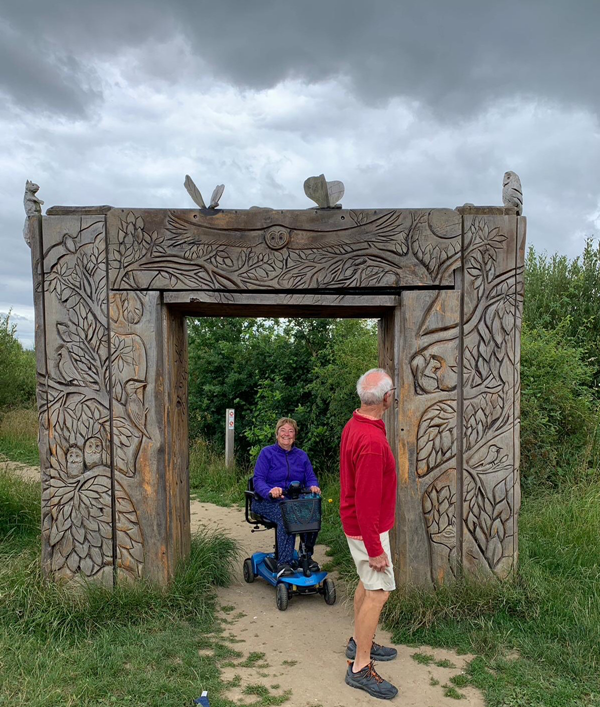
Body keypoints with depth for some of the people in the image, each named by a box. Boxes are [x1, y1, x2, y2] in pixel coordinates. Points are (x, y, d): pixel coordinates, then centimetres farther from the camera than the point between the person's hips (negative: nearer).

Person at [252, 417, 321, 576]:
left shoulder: (302, 456, 15)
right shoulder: (267, 453, 2)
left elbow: (310, 478, 9)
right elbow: (258, 480, -8)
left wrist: (313, 486, -17)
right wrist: (270, 491, -30)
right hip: (268, 501, -3)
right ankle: (283, 563, -30)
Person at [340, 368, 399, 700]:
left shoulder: (354, 425, 0)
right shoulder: (372, 442, -32)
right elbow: (366, 501, -29)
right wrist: (374, 548, -21)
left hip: (360, 522, 10)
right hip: (369, 529, -10)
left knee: (367, 583, 22)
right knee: (378, 592, 1)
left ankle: (359, 642, 38)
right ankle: (360, 668, 12)